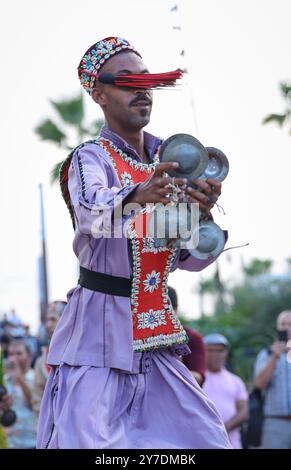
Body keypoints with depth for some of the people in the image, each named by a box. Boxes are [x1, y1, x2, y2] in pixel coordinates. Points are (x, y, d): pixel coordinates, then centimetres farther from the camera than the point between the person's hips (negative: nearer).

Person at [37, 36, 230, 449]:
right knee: (86, 438, -14)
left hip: (156, 338, 5)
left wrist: (202, 213, -11)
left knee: (207, 439, 3)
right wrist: (138, 195, -50)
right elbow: (92, 211, -30)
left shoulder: (169, 162, 10)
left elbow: (189, 260, 8)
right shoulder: (90, 158, -6)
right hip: (100, 331, -5)